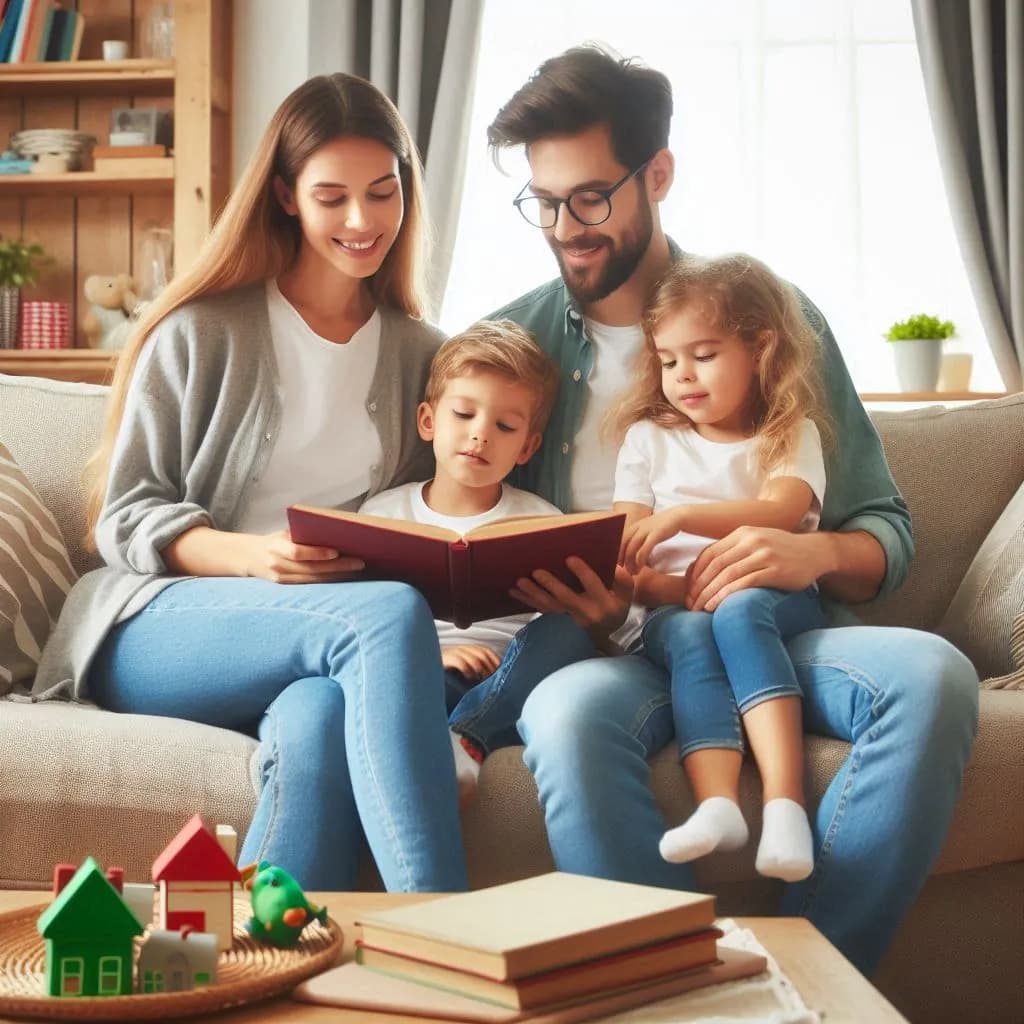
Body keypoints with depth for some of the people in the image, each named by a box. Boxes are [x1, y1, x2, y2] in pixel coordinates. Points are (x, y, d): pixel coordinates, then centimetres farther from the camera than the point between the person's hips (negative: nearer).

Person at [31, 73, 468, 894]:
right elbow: (126, 519, 2)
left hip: (337, 640, 3)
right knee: (391, 615, -35)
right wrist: (250, 556, -17)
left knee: (319, 719, -39)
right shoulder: (200, 334, 5)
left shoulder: (421, 356, 16)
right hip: (159, 631, -3)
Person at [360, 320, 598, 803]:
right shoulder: (384, 512, 15)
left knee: (564, 634, -29)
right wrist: (431, 656, -12)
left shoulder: (542, 522, 16)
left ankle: (460, 739, -43)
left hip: (509, 689, 1)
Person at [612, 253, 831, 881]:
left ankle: (785, 801, -48)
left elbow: (781, 513, -9)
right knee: (692, 633, -34)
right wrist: (652, 584, -16)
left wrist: (683, 515, -23)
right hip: (676, 608, 1)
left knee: (738, 612, -36)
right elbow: (624, 547, 7)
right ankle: (717, 805, -53)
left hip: (774, 598, -1)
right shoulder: (649, 438, 19)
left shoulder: (792, 434, 13)